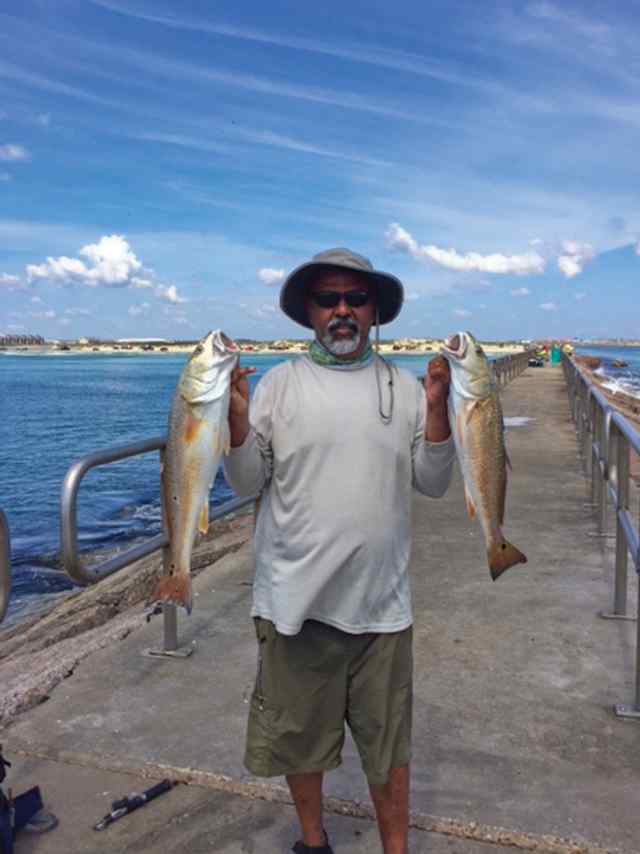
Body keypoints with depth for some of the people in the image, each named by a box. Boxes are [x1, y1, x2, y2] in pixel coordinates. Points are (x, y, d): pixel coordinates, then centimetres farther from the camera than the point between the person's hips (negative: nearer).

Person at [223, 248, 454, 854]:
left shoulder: (405, 387, 2)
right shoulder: (278, 383, -2)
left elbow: (432, 483, 3)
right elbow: (246, 482, -1)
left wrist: (437, 409, -10)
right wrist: (236, 416, -17)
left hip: (382, 602, 1)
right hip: (295, 599, 0)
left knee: (389, 741, 17)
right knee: (298, 733, 18)